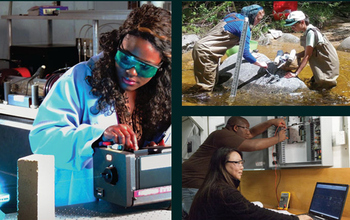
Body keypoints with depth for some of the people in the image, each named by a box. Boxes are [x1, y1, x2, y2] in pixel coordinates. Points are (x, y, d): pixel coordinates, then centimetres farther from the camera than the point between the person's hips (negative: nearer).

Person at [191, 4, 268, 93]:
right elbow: (245, 53, -15)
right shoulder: (244, 28, -14)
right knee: (206, 89, -6)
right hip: (205, 53, -9)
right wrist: (260, 64, -1)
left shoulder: (234, 15, 11)